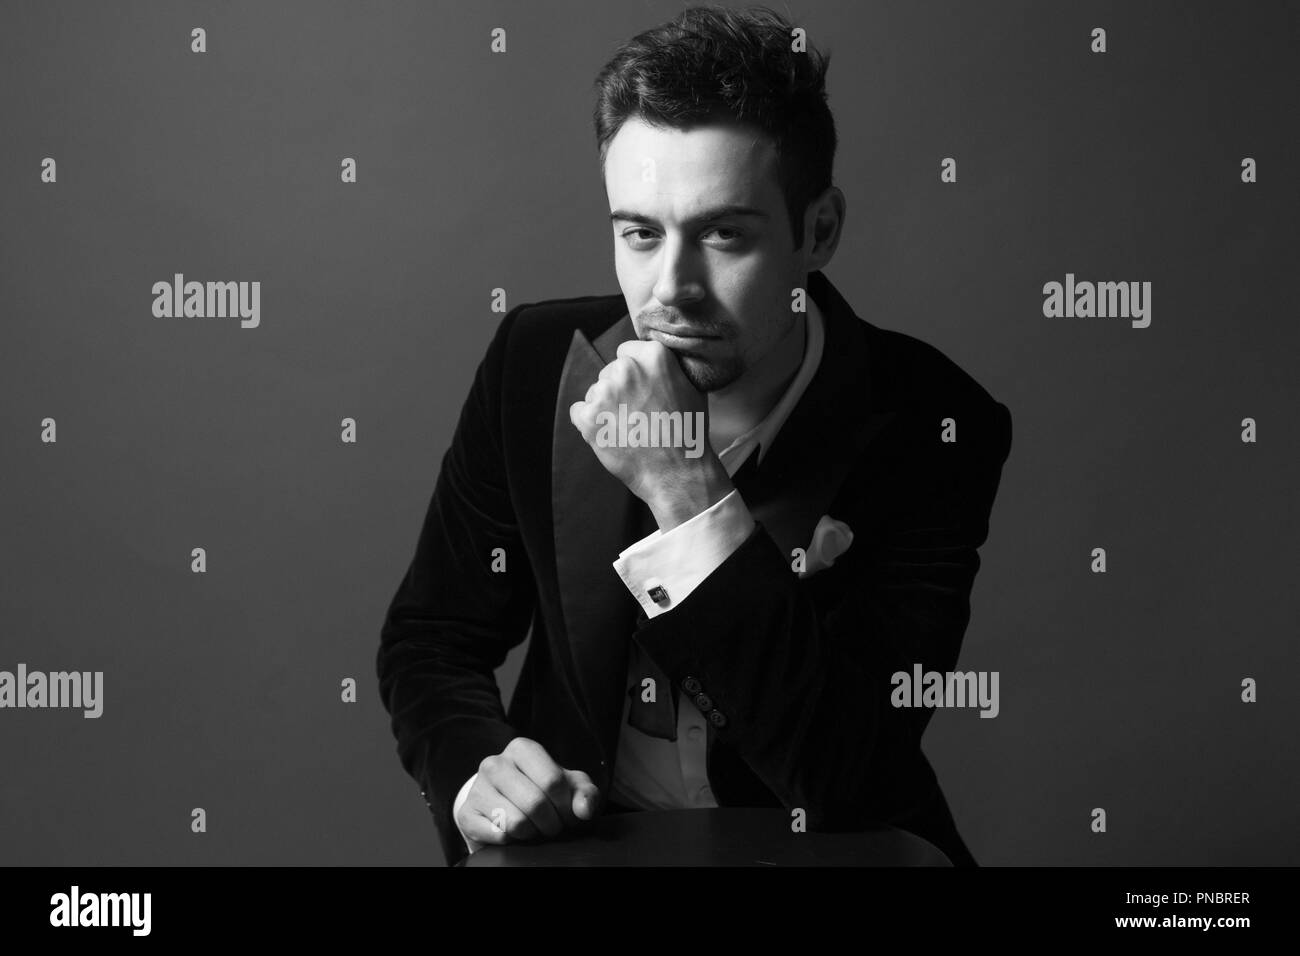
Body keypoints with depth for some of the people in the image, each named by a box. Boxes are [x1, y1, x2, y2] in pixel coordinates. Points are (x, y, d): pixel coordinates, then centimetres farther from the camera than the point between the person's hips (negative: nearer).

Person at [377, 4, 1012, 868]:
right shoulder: (536, 361, -4)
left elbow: (846, 781, -19)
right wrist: (475, 769, -15)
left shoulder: (931, 427, -13)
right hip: (571, 842, 2)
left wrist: (690, 498, -26)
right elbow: (430, 640, 5)